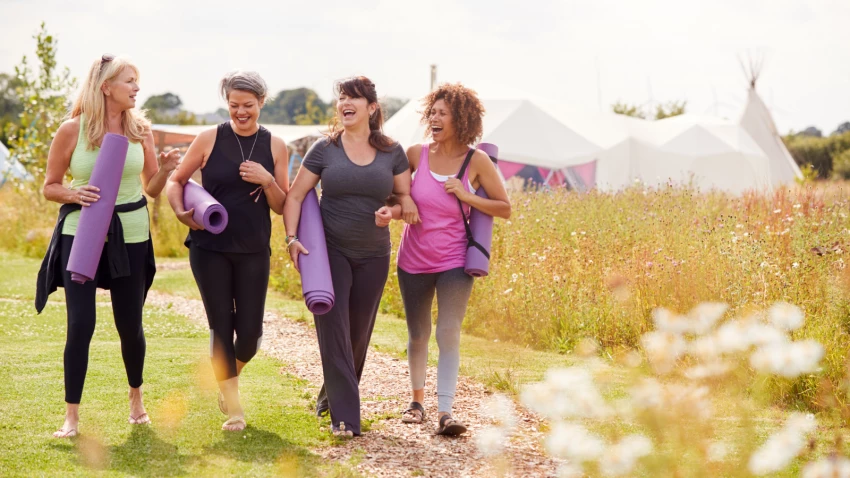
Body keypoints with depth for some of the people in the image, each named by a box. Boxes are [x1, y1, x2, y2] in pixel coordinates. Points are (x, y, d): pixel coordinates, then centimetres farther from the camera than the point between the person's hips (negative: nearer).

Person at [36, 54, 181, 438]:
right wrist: (74, 194, -18)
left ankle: (136, 396, 35)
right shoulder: (72, 130, -5)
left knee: (130, 324, 9)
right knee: (80, 324, -9)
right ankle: (71, 416, 1)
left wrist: (164, 170, -11)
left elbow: (152, 189, 10)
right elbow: (50, 186, 2)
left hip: (130, 236, 3)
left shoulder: (140, 129, 3)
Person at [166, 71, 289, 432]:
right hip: (210, 248, -1)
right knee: (221, 327, 0)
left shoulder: (274, 146, 3)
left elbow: (282, 206, 6)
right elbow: (176, 180, 5)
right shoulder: (210, 140, -2)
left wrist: (267, 181, -13)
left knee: (250, 331, 1)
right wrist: (181, 212, -13)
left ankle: (231, 375, 35)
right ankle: (233, 407, 14)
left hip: (254, 251, 2)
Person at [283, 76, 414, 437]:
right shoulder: (324, 149, -3)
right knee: (333, 330, -10)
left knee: (359, 332, 12)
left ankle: (332, 394, 35)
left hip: (373, 255, 2)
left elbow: (407, 197, 8)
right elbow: (295, 196, 0)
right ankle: (344, 416, -10)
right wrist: (292, 238, -13)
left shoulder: (391, 152, 2)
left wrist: (392, 211, -14)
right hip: (330, 251, -2)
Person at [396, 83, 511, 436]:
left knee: (449, 333, -12)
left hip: (454, 262, -2)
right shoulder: (416, 154, -4)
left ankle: (445, 411, -13)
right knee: (418, 334, 12)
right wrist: (388, 211, -15)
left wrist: (467, 196, -17)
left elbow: (505, 209, -3)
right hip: (413, 261, 2)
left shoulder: (477, 161, -8)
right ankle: (417, 400, 30)